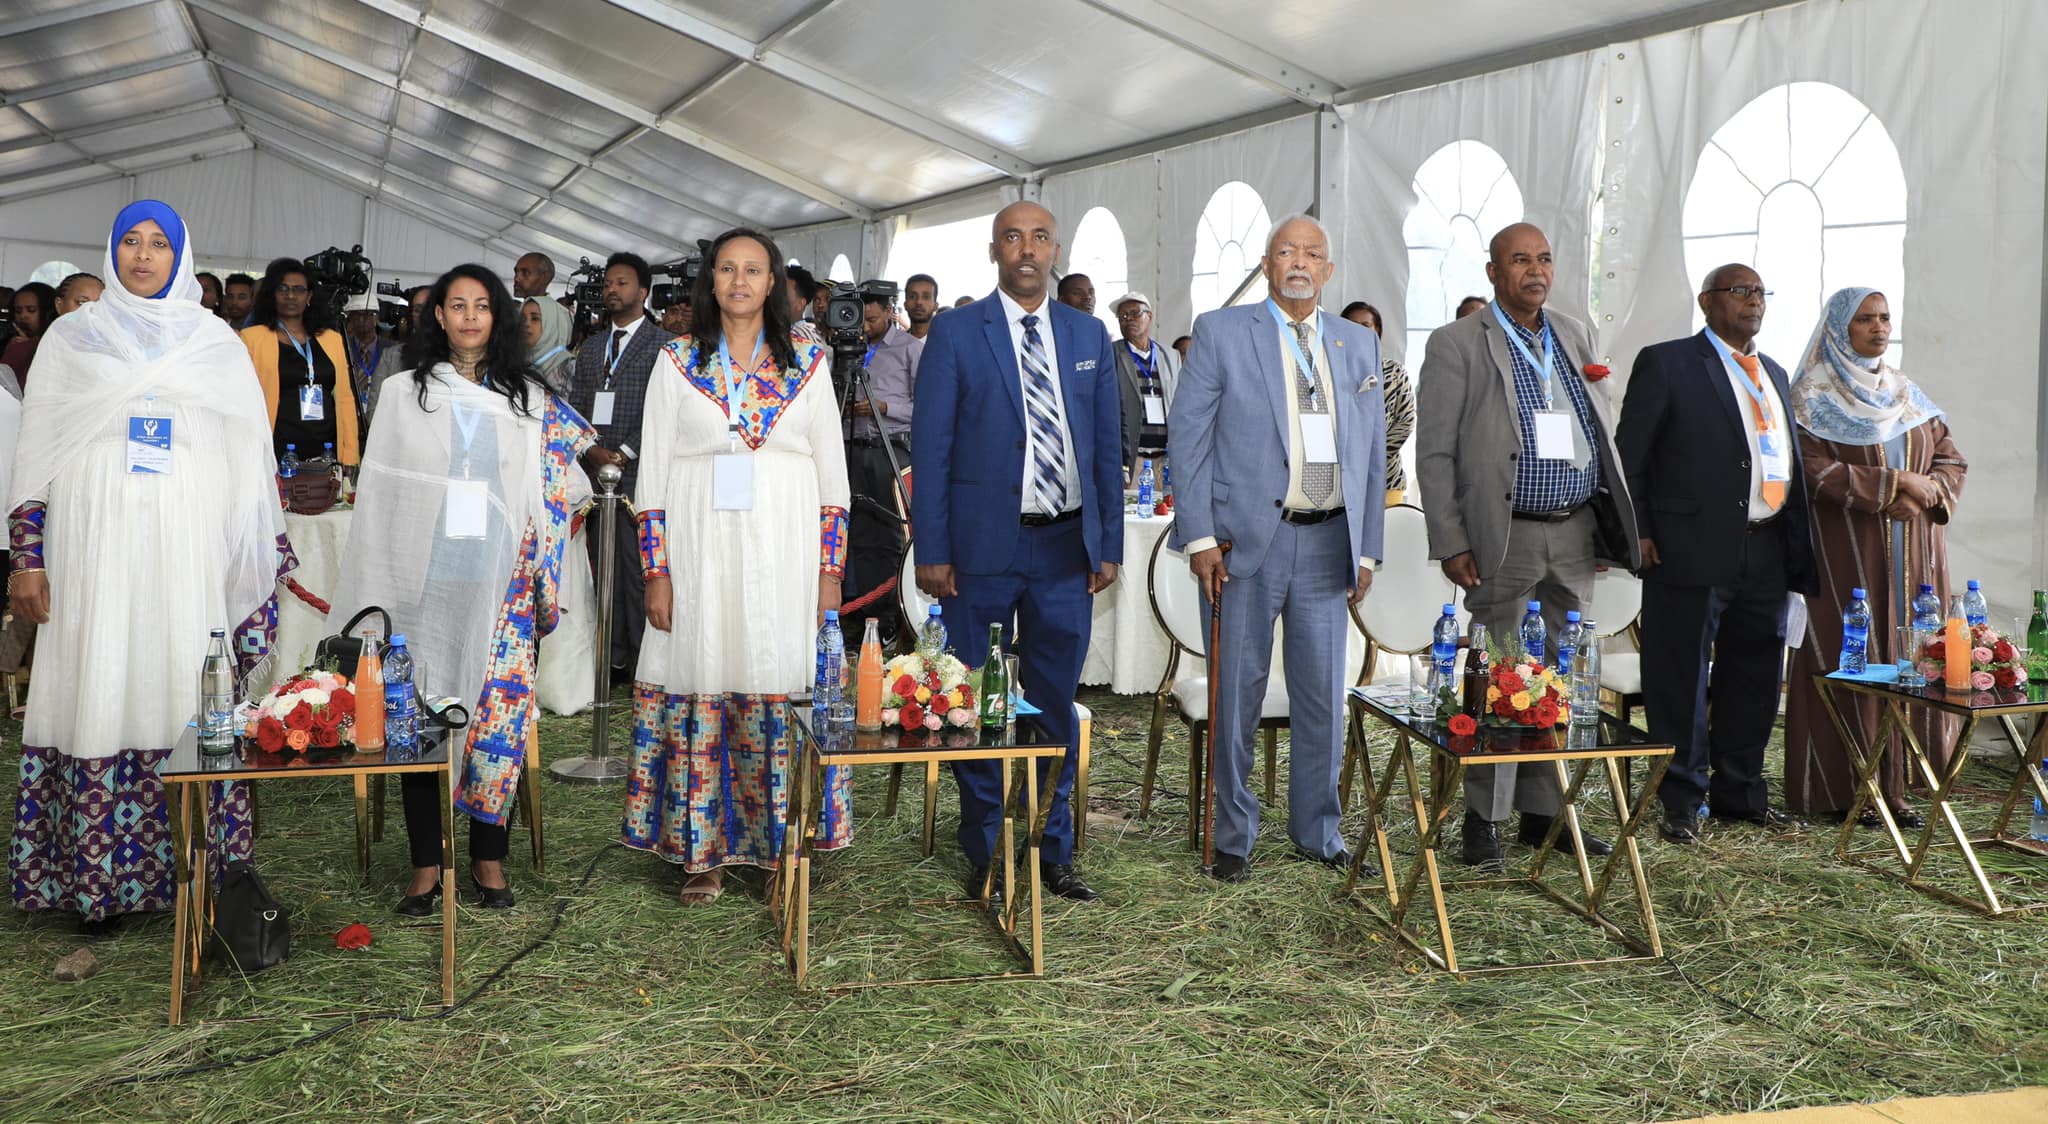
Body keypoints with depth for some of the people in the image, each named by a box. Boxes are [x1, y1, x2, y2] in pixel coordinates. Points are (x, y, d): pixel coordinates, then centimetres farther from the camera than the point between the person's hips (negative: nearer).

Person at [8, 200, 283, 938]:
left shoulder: (217, 342, 12)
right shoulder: (72, 337, 11)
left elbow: (249, 455, 10)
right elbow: (36, 452, 8)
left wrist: (267, 558, 3)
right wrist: (27, 557, 0)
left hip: (190, 547, 0)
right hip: (95, 545, 0)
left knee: (186, 692, -2)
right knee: (99, 695, -2)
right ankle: (98, 880, 5)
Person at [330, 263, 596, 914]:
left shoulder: (529, 398, 10)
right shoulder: (405, 393, 8)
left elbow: (553, 494, 10)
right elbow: (379, 493, 7)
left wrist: (545, 585, 4)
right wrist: (379, 590, 3)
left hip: (502, 585, 0)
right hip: (427, 584, 0)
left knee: (501, 712, -2)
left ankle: (488, 859, 11)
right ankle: (426, 863, 10)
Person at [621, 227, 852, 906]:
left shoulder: (809, 362, 8)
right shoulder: (677, 362, 7)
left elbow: (832, 473, 7)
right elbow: (654, 473, 4)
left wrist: (830, 570, 0)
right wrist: (657, 572, -4)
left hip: (785, 557, 0)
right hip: (700, 556, 0)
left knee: (782, 692, 1)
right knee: (700, 691, 1)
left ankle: (783, 848, 13)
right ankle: (704, 852, 12)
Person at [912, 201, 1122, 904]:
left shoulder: (1089, 336, 11)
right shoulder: (955, 333, 0)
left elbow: (1108, 444, 12)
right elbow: (930, 447, -3)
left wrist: (1109, 545, 6)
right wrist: (932, 551, -8)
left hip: (1066, 547, 3)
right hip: (982, 547, -3)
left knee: (1054, 707, 9)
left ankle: (1051, 852, 21)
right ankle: (986, 855, 19)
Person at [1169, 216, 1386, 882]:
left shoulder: (1359, 345, 14)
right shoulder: (1221, 332, 2)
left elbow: (1371, 453, 14)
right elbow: (1187, 436, -2)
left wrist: (1367, 550, 9)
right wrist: (1199, 538, -10)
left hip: (1328, 544, 3)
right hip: (1246, 540, -3)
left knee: (1324, 696, 9)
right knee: (1236, 695, 3)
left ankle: (1317, 831, 25)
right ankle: (1234, 838, 17)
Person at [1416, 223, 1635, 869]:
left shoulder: (1575, 336, 14)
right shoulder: (1456, 344, -4)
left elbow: (1602, 433, 19)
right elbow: (1434, 454, -7)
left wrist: (1611, 522, 12)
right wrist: (1451, 543, -13)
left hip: (1576, 533, 6)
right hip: (1506, 539, -5)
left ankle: (1545, 812, 21)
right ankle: (1483, 818, 9)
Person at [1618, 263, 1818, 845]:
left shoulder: (1773, 373, 19)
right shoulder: (1666, 363, -2)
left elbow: (1788, 458, 20)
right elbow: (1628, 454, -4)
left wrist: (1796, 547, 12)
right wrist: (1640, 532, -12)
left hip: (1767, 552, 7)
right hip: (1693, 551, -7)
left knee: (1755, 677, 13)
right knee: (1682, 680, 0)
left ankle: (1739, 792, 28)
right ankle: (1682, 802, 11)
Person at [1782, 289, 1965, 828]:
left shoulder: (1906, 393, 17)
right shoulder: (1813, 395, -1)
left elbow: (1951, 458, 14)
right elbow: (1815, 469, -13)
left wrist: (1926, 494, -7)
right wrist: (1894, 483, -16)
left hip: (1911, 555, 6)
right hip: (1846, 554, -5)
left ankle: (1893, 784, 9)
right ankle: (1846, 788, 2)